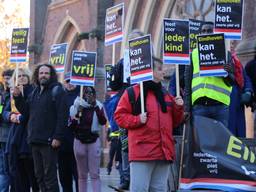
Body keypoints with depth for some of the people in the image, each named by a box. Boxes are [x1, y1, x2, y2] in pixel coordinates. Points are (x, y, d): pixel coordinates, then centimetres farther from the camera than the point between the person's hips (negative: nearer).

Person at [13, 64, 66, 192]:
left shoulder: (56, 90, -5)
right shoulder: (34, 92, 17)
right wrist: (18, 98, 1)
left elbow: (61, 116, -12)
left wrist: (57, 137, -19)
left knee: (49, 176, -6)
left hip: (49, 142, -7)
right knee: (39, 175, 11)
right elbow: (26, 112, 15)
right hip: (35, 140, 7)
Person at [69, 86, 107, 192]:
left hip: (94, 141, -1)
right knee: (82, 174, 7)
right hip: (79, 141, 1)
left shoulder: (98, 107, 1)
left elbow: (103, 122, -15)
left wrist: (97, 108, -23)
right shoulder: (76, 107, 2)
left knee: (95, 174, -5)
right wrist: (77, 115, -15)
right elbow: (71, 126, -1)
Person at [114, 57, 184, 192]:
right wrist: (137, 120, -15)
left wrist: (179, 108, 3)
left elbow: (174, 122, 20)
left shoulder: (165, 94, 19)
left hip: (164, 151, 6)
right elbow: (119, 116, -1)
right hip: (142, 152, -6)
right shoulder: (133, 92, 0)